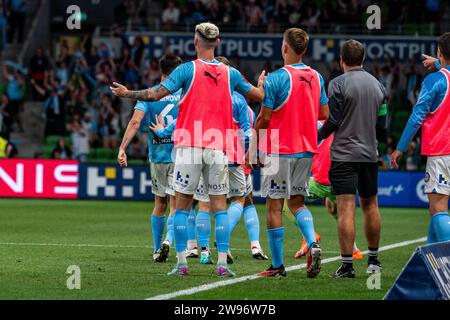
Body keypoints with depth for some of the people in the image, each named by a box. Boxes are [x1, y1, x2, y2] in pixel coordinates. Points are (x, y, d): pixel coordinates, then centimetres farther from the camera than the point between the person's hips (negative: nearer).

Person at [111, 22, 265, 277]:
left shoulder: (188, 69, -4)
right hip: (218, 147, 2)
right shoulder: (230, 73, 5)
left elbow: (157, 94, -9)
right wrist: (261, 83, 40)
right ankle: (223, 263, -2)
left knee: (183, 205, 4)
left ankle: (182, 262, 1)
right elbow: (258, 96, 17)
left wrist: (127, 93, 5)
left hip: (189, 145, -2)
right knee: (220, 206, 5)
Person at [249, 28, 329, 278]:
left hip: (279, 151, -6)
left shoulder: (276, 78, -14)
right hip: (306, 149, 6)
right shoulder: (316, 77, 4)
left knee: (274, 206, 2)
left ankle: (278, 265, 4)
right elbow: (325, 114, 10)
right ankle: (313, 243, -10)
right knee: (297, 202, 16)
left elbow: (264, 119, -12)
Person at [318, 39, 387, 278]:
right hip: (370, 153, 5)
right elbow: (382, 124, 12)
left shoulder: (338, 84, -8)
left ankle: (347, 264, -11)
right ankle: (373, 261, 23)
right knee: (370, 205, 16)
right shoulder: (377, 85, 9)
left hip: (344, 154, -5)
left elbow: (334, 121, -12)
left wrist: (318, 136, 5)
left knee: (346, 209, -8)